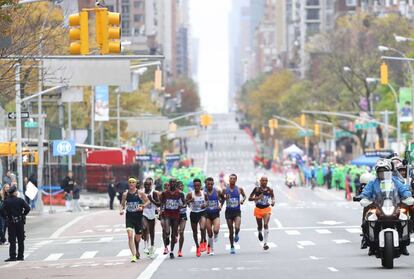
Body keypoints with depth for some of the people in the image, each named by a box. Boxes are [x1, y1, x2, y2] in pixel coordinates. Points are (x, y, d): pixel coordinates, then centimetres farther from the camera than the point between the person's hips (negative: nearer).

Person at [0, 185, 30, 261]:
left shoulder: (6, 201, -3)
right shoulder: (20, 200, -4)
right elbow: (27, 208, -11)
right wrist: (23, 215, 3)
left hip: (11, 223, 0)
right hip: (20, 222, 0)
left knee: (12, 241, 1)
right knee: (21, 240, 10)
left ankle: (12, 256, -6)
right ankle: (20, 256, 13)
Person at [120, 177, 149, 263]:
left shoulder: (140, 193, -2)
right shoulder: (125, 194, 3)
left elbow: (147, 201, 3)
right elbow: (122, 204, 12)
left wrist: (142, 207, -15)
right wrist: (121, 210, -9)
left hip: (138, 216, 0)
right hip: (129, 216, 0)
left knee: (138, 237, 12)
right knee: (130, 235, -18)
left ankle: (137, 250, 41)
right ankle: (133, 255, -19)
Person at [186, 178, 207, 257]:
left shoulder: (204, 194, -3)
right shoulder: (190, 194, -7)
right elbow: (184, 202, -7)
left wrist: (205, 205, -11)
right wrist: (190, 201, -26)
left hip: (202, 213, -1)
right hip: (193, 213, 1)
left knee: (202, 228, -26)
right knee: (195, 232, 10)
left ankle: (202, 242, -4)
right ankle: (197, 247, 27)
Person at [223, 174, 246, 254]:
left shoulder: (239, 189, -1)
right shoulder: (225, 189, -2)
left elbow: (244, 195, 16)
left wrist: (243, 200, -5)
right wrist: (224, 198, -17)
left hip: (237, 212, -1)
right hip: (228, 212, 1)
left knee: (237, 228, -21)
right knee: (231, 231, 5)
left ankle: (236, 235, 15)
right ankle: (232, 247, 18)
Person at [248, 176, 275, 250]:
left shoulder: (270, 190, -2)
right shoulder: (257, 189, -7)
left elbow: (272, 196, 19)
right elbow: (250, 198, -5)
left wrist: (273, 201, -3)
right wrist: (257, 198, -23)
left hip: (266, 209, 0)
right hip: (258, 209, 0)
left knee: (266, 225, -18)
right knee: (260, 226, 8)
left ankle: (265, 243, -18)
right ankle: (259, 233, 48)